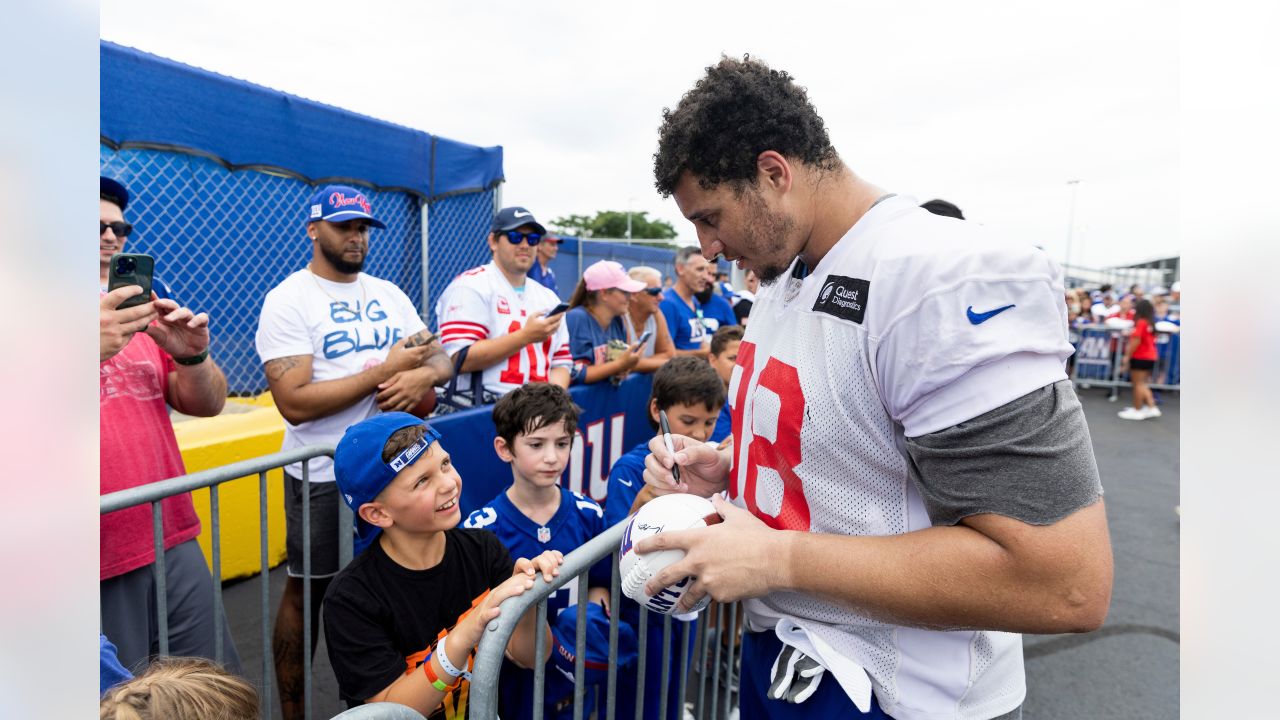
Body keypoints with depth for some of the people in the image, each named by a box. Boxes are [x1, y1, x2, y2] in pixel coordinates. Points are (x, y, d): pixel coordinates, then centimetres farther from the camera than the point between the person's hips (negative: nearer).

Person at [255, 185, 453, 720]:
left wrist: (422, 376, -17)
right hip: (323, 476, -5)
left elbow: (442, 360, 7)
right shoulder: (288, 300, -8)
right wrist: (387, 369, -19)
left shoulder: (388, 294, 9)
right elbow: (293, 402, -18)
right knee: (307, 592, 9)